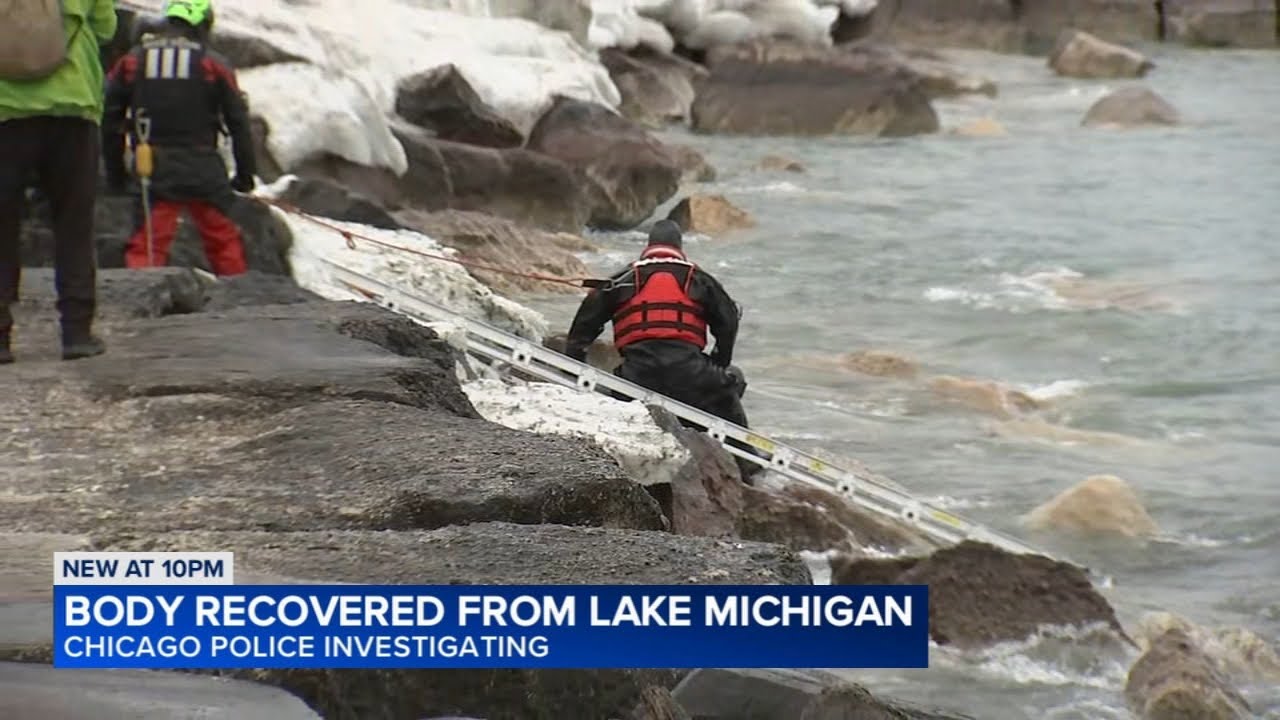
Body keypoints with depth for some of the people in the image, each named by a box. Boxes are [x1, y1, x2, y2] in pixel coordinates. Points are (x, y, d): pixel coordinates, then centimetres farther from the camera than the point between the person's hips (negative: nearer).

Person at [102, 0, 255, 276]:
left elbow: (110, 120, 8)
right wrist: (245, 175, 12)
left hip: (154, 172, 0)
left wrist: (115, 171, 16)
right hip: (203, 169, 0)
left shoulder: (131, 62, 7)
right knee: (225, 241, 13)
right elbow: (239, 123, 4)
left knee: (147, 243, -3)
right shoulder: (215, 64, 3)